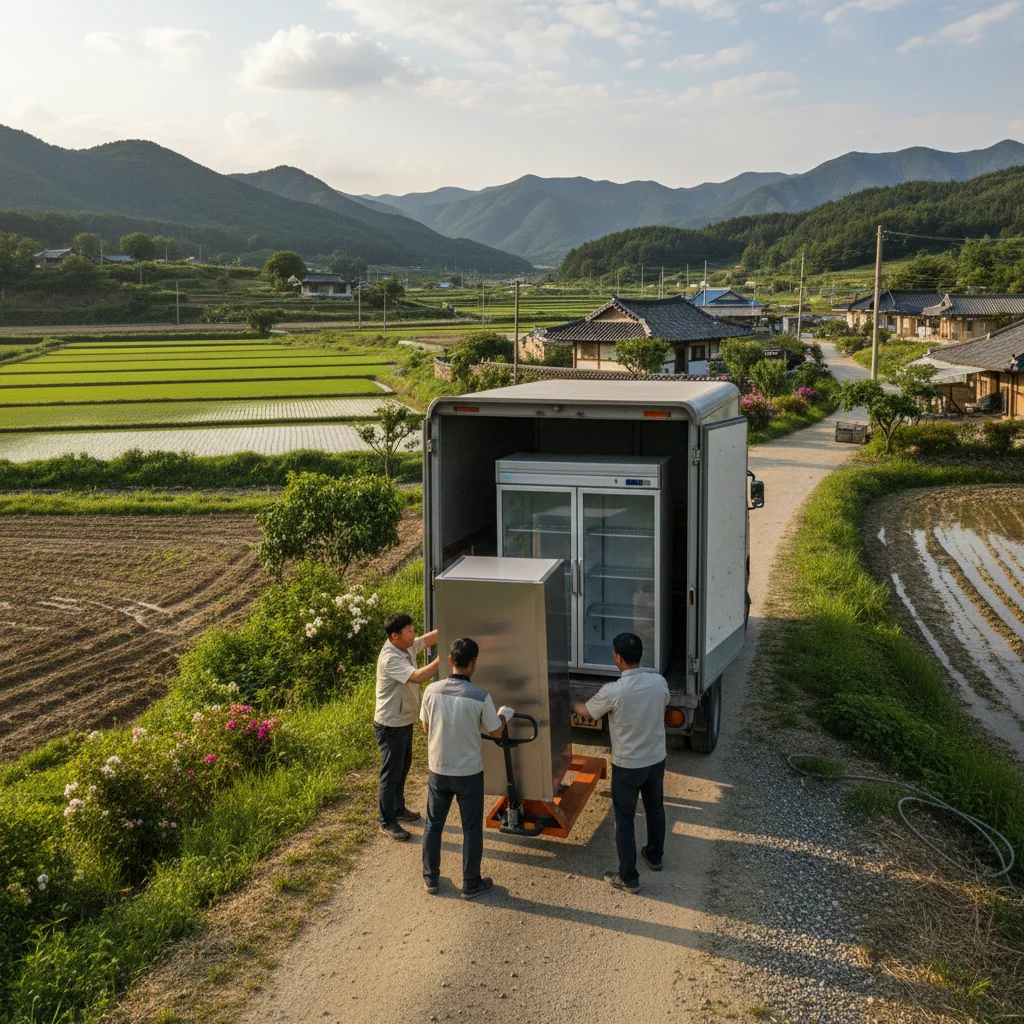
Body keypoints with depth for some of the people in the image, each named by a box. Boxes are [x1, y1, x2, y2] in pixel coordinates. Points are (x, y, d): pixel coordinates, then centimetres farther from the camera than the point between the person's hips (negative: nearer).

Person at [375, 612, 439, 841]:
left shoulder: (407, 647, -2)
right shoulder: (390, 659, -29)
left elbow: (432, 637, 1)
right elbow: (418, 677, -39)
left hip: (405, 721, 10)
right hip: (390, 726, -10)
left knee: (403, 767, 23)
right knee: (391, 773, 1)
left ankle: (398, 809, 40)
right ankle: (387, 822, 12)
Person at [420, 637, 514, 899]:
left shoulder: (432, 691, -12)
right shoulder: (481, 697, -20)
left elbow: (426, 728, 4)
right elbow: (495, 732, -5)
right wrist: (504, 716, 16)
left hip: (438, 771, 3)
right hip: (469, 774, -3)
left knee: (433, 825, 20)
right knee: (472, 829, 13)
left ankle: (430, 879, 33)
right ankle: (471, 885, 25)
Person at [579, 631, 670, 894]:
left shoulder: (612, 691, -25)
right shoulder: (659, 682, -12)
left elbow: (587, 711, -6)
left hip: (627, 765, -5)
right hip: (656, 759, 5)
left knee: (624, 820, 9)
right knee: (655, 809, 26)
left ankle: (629, 878, 17)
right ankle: (655, 856, 45)